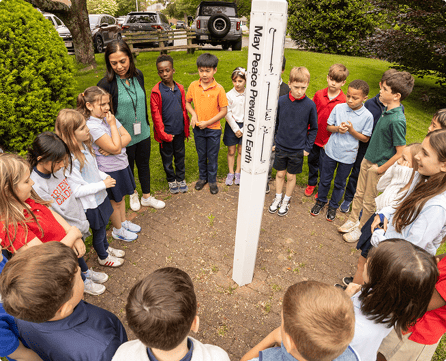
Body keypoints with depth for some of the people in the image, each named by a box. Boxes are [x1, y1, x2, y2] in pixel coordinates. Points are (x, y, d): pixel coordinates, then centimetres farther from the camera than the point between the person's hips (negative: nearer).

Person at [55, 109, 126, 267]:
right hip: (90, 204, -8)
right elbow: (76, 190, -28)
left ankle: (106, 248, 55)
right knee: (98, 231, 16)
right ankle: (103, 257, 43)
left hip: (100, 196, 8)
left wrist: (105, 176, -3)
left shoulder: (84, 145, -4)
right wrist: (103, 184, -23)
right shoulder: (69, 159, -31)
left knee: (103, 226, 28)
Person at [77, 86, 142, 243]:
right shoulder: (92, 126, -25)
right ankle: (118, 230, 34)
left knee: (121, 197, 24)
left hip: (122, 164, 7)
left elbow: (127, 137, -4)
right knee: (115, 201, 12)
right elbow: (116, 148, -27)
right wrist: (112, 126, -21)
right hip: (109, 170, -7)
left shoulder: (109, 118, -1)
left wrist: (111, 148, -20)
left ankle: (124, 222, 45)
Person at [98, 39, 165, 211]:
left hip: (143, 133, 5)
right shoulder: (106, 84, -20)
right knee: (128, 168, 17)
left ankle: (147, 197, 40)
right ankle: (132, 194, 45)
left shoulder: (138, 75, -3)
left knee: (144, 164, 19)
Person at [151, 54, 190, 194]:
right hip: (166, 132, -3)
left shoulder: (180, 88, 1)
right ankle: (171, 180, 32)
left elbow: (184, 109, 8)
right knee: (167, 157, 13)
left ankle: (181, 178, 34)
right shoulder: (156, 91, -11)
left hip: (179, 130, 3)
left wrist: (186, 129, 9)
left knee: (180, 155, 15)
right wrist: (163, 134, -12)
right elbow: (156, 114, -10)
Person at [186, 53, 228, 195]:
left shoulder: (218, 89, -14)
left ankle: (212, 180, 29)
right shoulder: (193, 86, -5)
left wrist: (208, 122, -16)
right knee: (201, 155, 17)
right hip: (198, 128, 3)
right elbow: (187, 102, 9)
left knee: (212, 156, 10)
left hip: (213, 129, -2)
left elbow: (224, 111, -11)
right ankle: (203, 177, 37)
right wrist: (193, 114, -10)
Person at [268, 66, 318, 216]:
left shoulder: (310, 105, -11)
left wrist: (307, 147, -2)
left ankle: (286, 201, 32)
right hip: (281, 146, 1)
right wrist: (273, 141, 4)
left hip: (297, 149, -1)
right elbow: (275, 123, 4)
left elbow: (313, 128, 0)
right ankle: (278, 198, 35)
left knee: (291, 176, 12)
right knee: (280, 174, 14)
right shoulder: (281, 101, -8)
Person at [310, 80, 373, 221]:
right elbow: (328, 126, 3)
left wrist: (351, 130, -21)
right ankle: (320, 201, 39)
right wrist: (338, 128, -19)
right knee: (325, 179, 16)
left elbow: (365, 139, -5)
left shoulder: (367, 116, -12)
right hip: (331, 151, 1)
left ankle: (333, 206, 37)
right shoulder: (339, 108, -8)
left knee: (340, 183, 15)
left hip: (348, 156, -1)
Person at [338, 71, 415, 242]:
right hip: (368, 159, 8)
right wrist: (368, 157, 13)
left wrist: (381, 169, -15)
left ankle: (361, 229, 30)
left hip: (378, 166, -7)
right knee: (359, 193, 20)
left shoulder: (397, 120, -26)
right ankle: (353, 220, 39)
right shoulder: (387, 110, 0)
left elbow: (401, 153, -24)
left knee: (369, 201, 10)